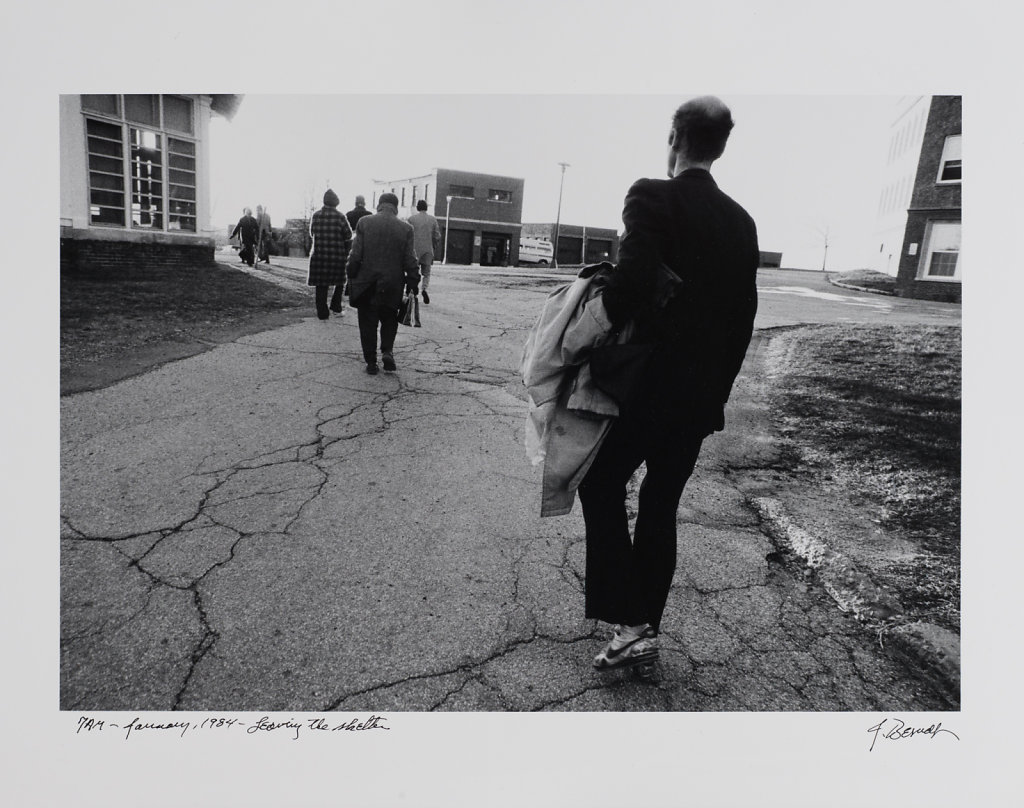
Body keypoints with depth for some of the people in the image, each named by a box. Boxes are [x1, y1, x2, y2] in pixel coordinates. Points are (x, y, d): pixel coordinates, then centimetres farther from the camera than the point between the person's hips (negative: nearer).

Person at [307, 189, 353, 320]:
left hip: (318, 254, 3)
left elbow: (311, 234, 12)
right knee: (340, 281, 18)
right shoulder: (340, 217, -8)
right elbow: (348, 237, -5)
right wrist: (346, 253, 7)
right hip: (337, 255, -3)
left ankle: (322, 312, 9)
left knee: (321, 284, 8)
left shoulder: (315, 216, 2)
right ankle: (336, 306, 16)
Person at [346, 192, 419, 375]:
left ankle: (371, 362, 10)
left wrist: (351, 277, 4)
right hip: (392, 285, 1)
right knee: (389, 319, 19)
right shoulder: (405, 228, -3)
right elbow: (410, 260, -3)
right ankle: (387, 351, 0)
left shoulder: (364, 222, -3)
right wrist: (413, 283, 4)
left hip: (366, 284, 0)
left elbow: (356, 255, -4)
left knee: (368, 323, 9)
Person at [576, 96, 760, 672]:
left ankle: (631, 623, 6)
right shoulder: (742, 221, 9)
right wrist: (716, 390, 18)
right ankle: (645, 630, 27)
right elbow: (744, 319, 11)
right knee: (660, 508, 15)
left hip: (648, 386, -6)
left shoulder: (653, 198, -11)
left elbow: (632, 283, -26)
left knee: (602, 487, 11)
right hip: (702, 397, 7)